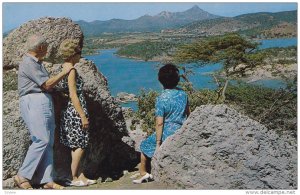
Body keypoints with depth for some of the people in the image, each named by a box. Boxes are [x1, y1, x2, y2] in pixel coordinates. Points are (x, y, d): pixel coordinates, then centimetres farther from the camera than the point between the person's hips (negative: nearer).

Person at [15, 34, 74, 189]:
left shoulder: (36, 63, 23)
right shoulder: (28, 63, -8)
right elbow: (47, 85, -12)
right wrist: (63, 72, -3)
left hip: (45, 103, 10)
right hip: (34, 102, -10)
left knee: (48, 142, 3)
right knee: (42, 140, -16)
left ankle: (46, 179, 3)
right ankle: (23, 176, -9)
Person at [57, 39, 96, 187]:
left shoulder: (63, 68, 12)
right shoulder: (71, 69, -15)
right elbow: (73, 95, -19)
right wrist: (83, 116, -17)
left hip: (69, 111, 10)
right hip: (75, 112, -10)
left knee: (76, 145, 13)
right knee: (80, 145, -1)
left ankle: (80, 176, 20)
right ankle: (75, 178, 7)